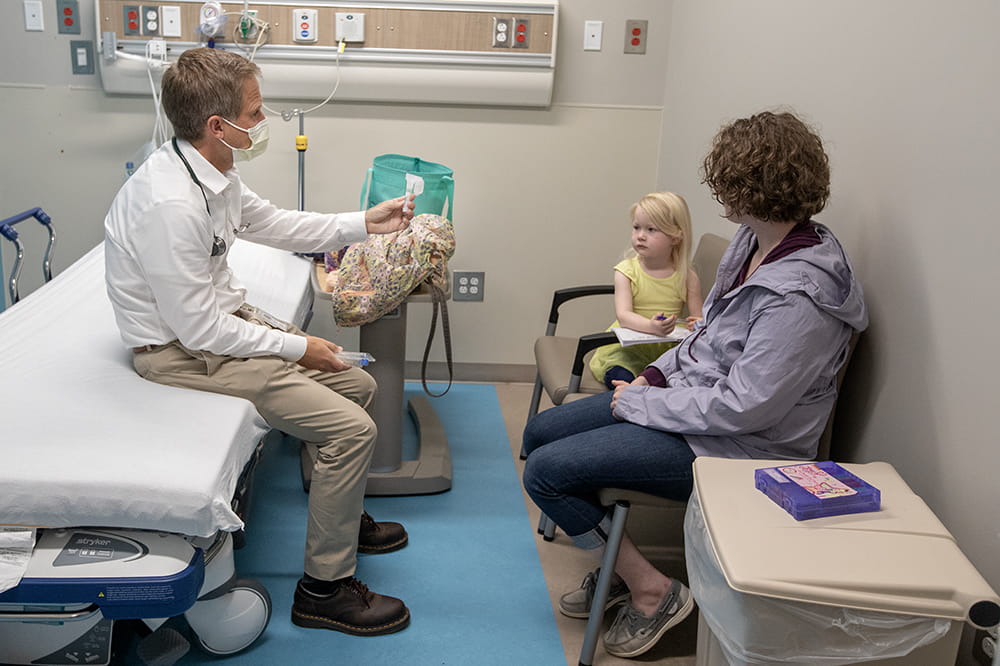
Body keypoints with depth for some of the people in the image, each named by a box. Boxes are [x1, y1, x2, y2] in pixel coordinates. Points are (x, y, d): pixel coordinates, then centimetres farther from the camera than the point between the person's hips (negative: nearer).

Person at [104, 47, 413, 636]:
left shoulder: (212, 169, -1)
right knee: (352, 430, -15)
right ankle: (324, 588, 1)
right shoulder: (171, 202, -31)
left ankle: (342, 515, 35)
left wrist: (362, 224, 12)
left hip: (225, 317, 10)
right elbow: (197, 327, -26)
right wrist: (295, 347, -15)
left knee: (360, 385, 14)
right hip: (184, 350, -10)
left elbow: (273, 223, 17)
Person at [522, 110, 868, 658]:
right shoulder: (753, 240, 1)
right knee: (540, 433, 12)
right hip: (686, 394, 10)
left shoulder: (800, 296, -29)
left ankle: (651, 589, 2)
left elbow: (742, 407, -27)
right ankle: (618, 568, 21)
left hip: (732, 445, -10)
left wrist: (639, 403, -18)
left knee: (546, 471, -14)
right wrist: (655, 375, 1)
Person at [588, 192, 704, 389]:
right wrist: (651, 326, -37)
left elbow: (699, 318, 4)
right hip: (628, 345, -2)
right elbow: (623, 316, -15)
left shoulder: (687, 277, 2)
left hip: (668, 347, 2)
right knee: (621, 377, -31)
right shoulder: (627, 270, -2)